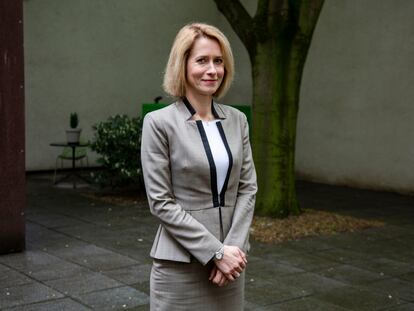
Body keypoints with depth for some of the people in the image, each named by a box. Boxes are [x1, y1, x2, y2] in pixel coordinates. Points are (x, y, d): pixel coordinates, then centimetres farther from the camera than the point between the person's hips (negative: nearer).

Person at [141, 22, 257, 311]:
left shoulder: (237, 120, 4)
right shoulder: (159, 123, -10)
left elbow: (248, 187, 3)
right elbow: (161, 202, -13)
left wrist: (233, 246, -10)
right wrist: (216, 251, -15)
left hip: (230, 258, 5)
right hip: (181, 263, -4)